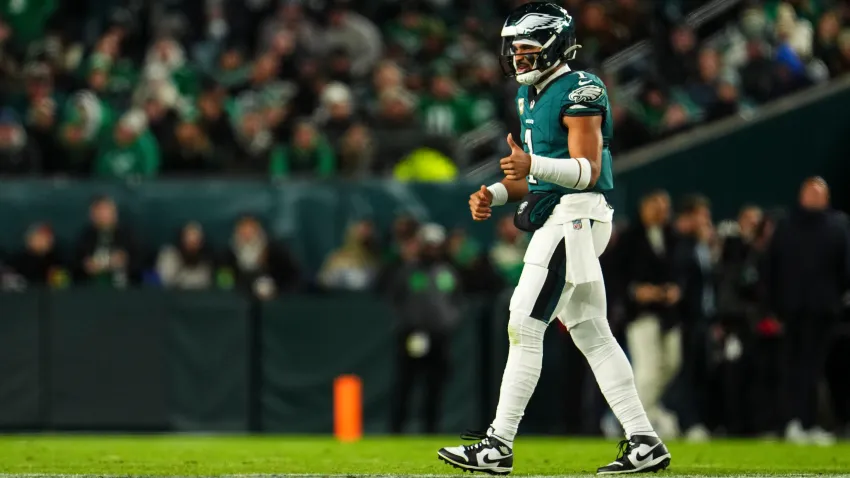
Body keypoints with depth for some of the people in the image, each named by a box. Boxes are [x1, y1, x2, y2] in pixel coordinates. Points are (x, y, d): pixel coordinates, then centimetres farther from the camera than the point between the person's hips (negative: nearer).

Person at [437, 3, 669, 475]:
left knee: (525, 326, -10)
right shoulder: (530, 96, 17)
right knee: (591, 334, 9)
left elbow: (588, 170, -20)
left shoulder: (579, 91, -12)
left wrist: (532, 165, -35)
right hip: (554, 219, 10)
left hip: (574, 217, -10)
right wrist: (496, 194, 6)